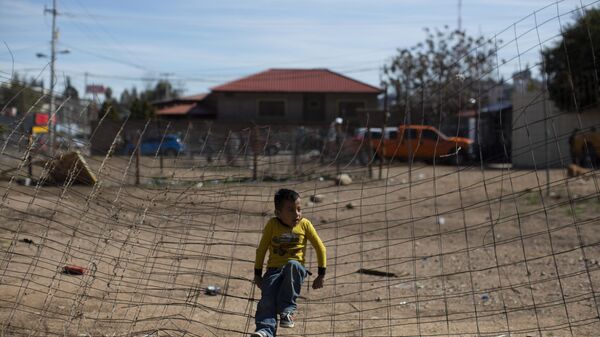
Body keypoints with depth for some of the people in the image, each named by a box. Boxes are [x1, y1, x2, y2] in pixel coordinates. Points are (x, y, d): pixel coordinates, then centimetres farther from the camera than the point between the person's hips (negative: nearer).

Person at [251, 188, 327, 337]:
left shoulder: (304, 224, -1)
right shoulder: (272, 224, -2)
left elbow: (320, 248, 5)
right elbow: (261, 249, 5)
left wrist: (321, 275, 2)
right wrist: (257, 274, 5)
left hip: (296, 269, -1)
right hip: (274, 270, 1)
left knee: (292, 264, -35)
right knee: (267, 297, -25)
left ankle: (287, 309, -27)